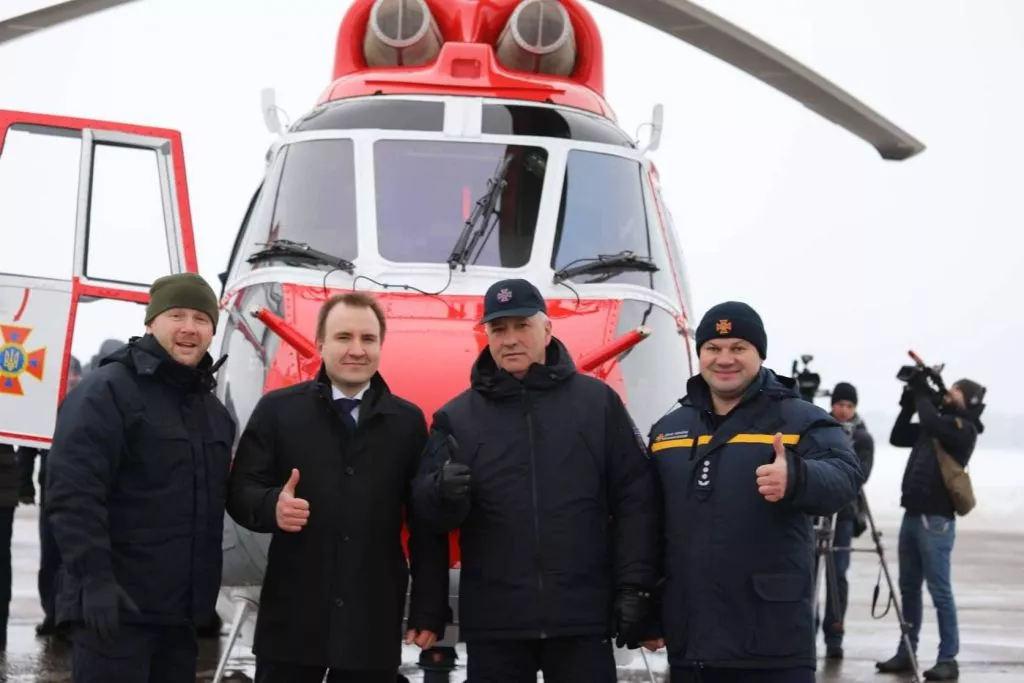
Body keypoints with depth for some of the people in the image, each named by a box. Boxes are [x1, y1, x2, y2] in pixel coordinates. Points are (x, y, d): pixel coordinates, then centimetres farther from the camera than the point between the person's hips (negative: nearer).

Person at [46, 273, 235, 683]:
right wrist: (95, 580, -26)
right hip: (115, 605, -8)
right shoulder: (107, 390, -9)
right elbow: (73, 492, -19)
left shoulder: (214, 411, 17)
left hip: (181, 608, 8)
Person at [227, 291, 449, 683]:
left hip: (374, 623, 1)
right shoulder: (278, 409, 5)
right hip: (292, 617, -1)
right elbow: (240, 490, 2)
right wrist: (272, 506, -21)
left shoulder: (408, 421, 8)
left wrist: (429, 610, 3)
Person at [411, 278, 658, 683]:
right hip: (493, 622, 1)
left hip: (584, 618, -1)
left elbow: (634, 499, 4)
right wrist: (443, 493, -24)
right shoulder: (457, 417, 6)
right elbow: (427, 510, -1)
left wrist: (633, 585, -3)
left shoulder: (597, 401, 5)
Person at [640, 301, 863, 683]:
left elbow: (842, 478, -20)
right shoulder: (668, 429, 14)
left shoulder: (800, 419, -1)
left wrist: (795, 478, -43)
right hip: (689, 644, 5)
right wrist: (649, 617, 15)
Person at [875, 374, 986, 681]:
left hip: (936, 520, -8)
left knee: (940, 591, -8)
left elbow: (932, 423, -24)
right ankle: (906, 653, 15)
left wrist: (923, 393, -8)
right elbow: (897, 437, 21)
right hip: (912, 515, 8)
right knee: (909, 588, 10)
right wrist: (908, 404, 10)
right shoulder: (937, 425, 17)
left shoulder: (963, 428, -6)